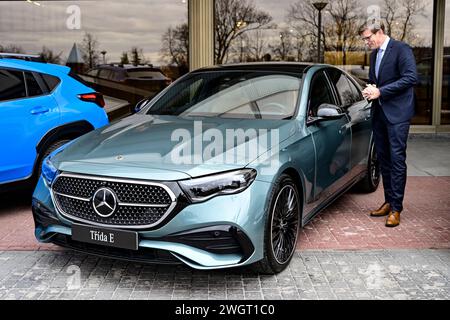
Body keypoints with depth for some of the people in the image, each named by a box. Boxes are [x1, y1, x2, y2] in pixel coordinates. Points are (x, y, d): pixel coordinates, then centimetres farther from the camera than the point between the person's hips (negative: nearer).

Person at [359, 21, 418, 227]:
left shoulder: (401, 49, -8)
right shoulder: (374, 54, 17)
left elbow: (411, 77, -17)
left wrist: (380, 91, -18)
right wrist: (370, 89, 2)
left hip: (397, 113, -8)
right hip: (379, 113, 8)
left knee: (397, 159, -8)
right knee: (383, 159, 11)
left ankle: (396, 208, -4)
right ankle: (388, 202, 20)